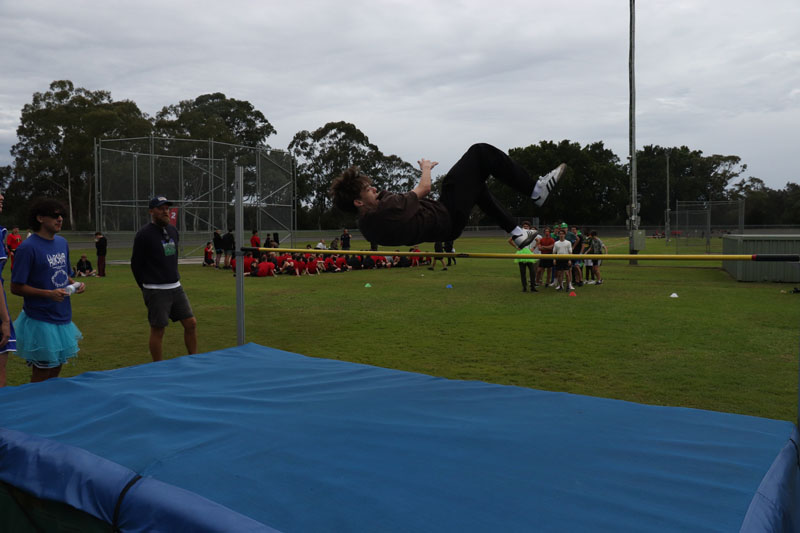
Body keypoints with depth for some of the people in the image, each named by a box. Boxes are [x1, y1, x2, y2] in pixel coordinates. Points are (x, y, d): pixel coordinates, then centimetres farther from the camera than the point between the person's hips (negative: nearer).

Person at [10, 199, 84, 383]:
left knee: (55, 371, 17)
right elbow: (16, 287, -13)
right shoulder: (28, 247, -14)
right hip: (40, 321, -7)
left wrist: (75, 285, 0)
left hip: (63, 318, 7)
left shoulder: (62, 242, 9)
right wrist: (49, 294, -23)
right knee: (41, 376, 5)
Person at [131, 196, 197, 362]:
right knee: (157, 330, 0)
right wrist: (147, 288, 0)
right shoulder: (143, 235, -10)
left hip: (176, 287, 7)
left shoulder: (173, 230, 10)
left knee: (191, 323, 6)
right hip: (156, 291, -7)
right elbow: (136, 264, -5)